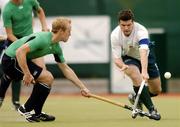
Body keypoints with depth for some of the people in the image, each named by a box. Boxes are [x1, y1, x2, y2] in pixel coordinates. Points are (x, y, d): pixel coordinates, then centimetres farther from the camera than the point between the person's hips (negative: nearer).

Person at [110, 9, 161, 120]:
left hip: (146, 56, 1)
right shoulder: (115, 35, -28)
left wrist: (145, 71, -68)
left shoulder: (141, 31, -38)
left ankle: (137, 97, 36)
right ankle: (151, 109, -23)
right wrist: (122, 65, -48)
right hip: (128, 58, -1)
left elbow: (143, 52, -53)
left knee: (157, 91, 6)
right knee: (136, 77, -34)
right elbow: (117, 58, -24)